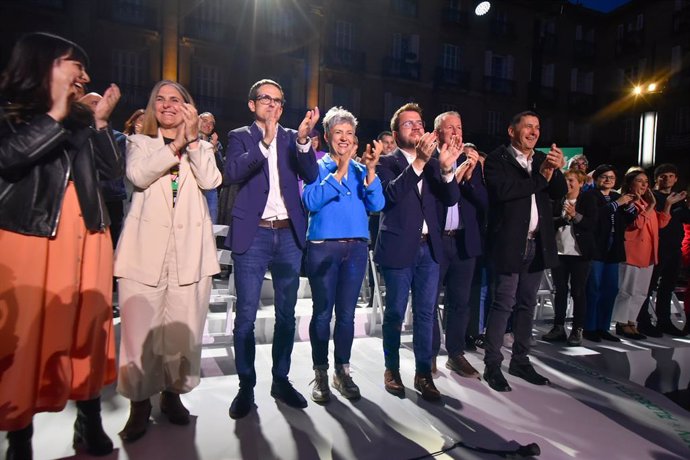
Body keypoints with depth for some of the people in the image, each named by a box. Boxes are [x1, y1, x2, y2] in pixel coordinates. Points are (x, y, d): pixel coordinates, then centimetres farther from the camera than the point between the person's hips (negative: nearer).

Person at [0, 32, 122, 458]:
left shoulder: (83, 118, 14)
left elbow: (112, 170, 8)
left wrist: (101, 121, 0)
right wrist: (56, 114, -10)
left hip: (86, 240, 4)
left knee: (89, 330, 6)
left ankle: (90, 424, 19)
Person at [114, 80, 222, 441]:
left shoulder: (201, 147, 18)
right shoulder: (140, 142, 16)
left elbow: (211, 181, -3)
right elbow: (138, 176, -6)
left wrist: (192, 140, -6)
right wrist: (176, 144, -10)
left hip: (190, 249, 1)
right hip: (146, 248, 0)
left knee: (184, 328, 2)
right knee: (139, 328, -3)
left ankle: (173, 393, 21)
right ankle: (139, 403, 14)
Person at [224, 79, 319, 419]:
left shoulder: (292, 138, 12)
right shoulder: (241, 137, 6)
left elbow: (311, 176, -1)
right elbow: (231, 174, -12)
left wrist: (303, 140, -16)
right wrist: (264, 142, -20)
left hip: (289, 235, 3)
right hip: (253, 235, -2)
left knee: (286, 314, 10)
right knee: (246, 315, 0)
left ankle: (281, 379, 25)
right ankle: (246, 385, 16)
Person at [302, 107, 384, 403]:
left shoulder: (361, 170, 11)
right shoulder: (317, 166, 3)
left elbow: (377, 205, 0)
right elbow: (310, 201, -13)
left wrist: (371, 170, -12)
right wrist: (339, 171, -17)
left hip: (356, 247, 3)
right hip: (323, 247, -3)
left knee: (347, 313, 9)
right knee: (322, 312, 3)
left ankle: (342, 372, 23)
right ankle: (320, 374, 18)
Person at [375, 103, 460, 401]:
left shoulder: (434, 164, 12)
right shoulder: (387, 162, -1)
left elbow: (451, 199, 0)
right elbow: (391, 193, -19)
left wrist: (447, 168, -17)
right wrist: (418, 162, -27)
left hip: (429, 247, 4)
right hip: (399, 247, -4)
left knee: (425, 313, 8)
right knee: (395, 313, 6)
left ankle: (423, 373, 19)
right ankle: (392, 369, 23)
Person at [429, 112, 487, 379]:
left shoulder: (471, 162, 11)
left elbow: (484, 202, 4)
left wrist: (470, 174, -10)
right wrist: (455, 175, -18)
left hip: (464, 241, 4)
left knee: (460, 302, 11)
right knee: (430, 302, 5)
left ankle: (456, 354, 23)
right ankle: (430, 355, 18)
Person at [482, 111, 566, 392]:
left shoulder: (543, 159, 14)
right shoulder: (497, 159, -4)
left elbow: (559, 193, 6)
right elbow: (503, 190, -20)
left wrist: (555, 170, -12)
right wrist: (541, 177, -15)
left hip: (538, 243, 7)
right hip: (509, 243, -6)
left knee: (527, 304, 13)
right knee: (503, 304, -3)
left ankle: (520, 361, 25)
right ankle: (492, 365, 7)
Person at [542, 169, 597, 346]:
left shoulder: (588, 200, 2)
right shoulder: (557, 200, 9)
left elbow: (592, 224, -7)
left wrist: (575, 215, -19)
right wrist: (564, 218, -15)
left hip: (579, 253, -3)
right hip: (559, 252, 3)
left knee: (578, 292, 2)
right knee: (560, 291, 8)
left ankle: (577, 330, 9)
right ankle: (559, 327, 16)